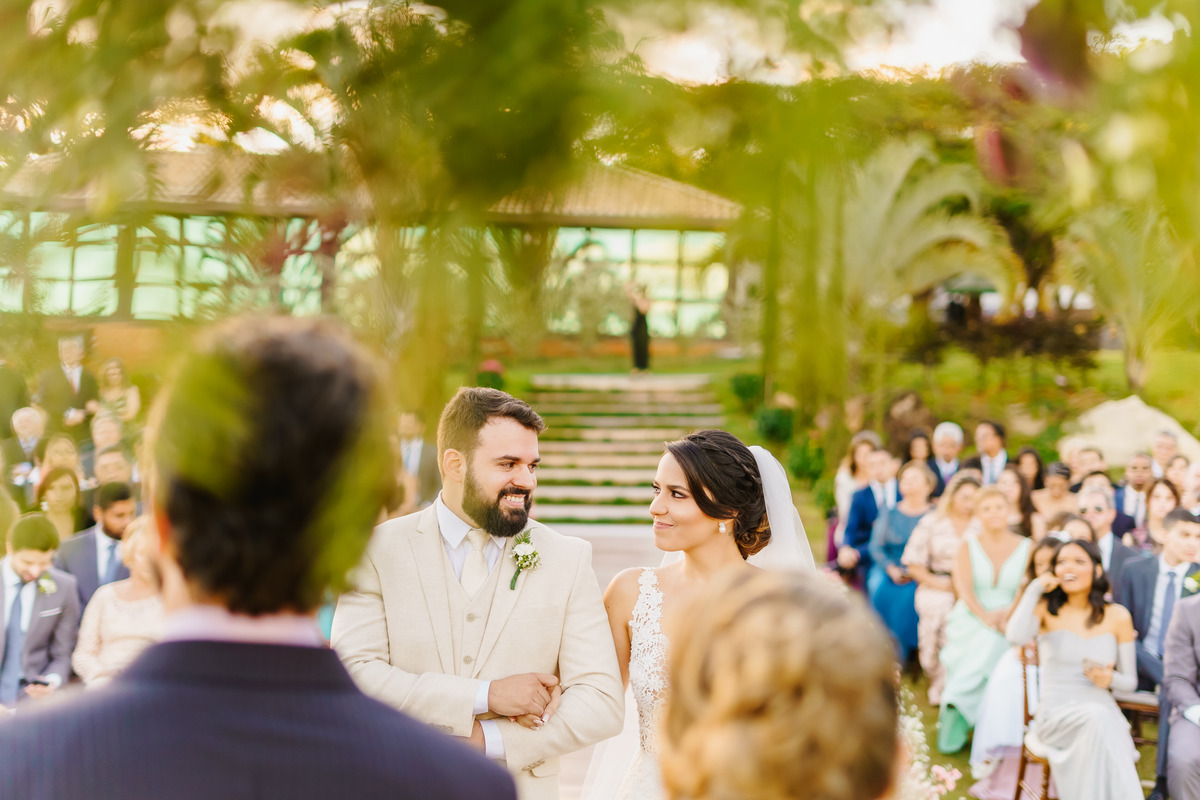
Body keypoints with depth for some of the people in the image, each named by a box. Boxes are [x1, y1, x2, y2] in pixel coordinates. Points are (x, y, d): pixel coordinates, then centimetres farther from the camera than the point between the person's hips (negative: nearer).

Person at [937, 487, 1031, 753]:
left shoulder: (1025, 548, 8)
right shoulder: (968, 544, 7)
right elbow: (963, 587, -4)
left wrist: (1008, 614, -20)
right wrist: (985, 615, -20)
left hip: (1008, 622, 1)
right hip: (971, 620, 0)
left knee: (991, 645, -30)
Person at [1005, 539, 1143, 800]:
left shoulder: (1117, 617, 12)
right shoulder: (1045, 610, 7)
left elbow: (1130, 681, 16)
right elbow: (1016, 637, -17)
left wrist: (1111, 679, -8)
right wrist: (1034, 589, -7)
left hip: (1104, 713, 2)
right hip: (1055, 716, -1)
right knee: (1096, 717, -35)